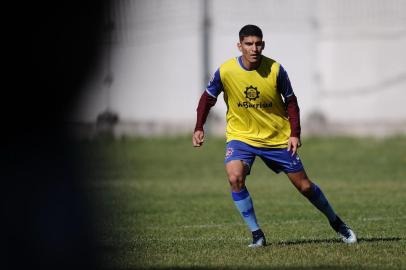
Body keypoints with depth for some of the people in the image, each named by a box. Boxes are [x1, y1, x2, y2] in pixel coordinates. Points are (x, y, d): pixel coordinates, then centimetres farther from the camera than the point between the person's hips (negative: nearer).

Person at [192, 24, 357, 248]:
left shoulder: (275, 70, -14)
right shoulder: (225, 71, -14)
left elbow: (290, 101, -2)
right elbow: (208, 97, 2)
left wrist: (295, 133, -10)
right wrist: (199, 128, -5)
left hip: (277, 138, 0)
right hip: (241, 136, 0)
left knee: (304, 186, 5)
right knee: (235, 177, -27)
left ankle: (336, 222, 30)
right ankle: (256, 234, -15)